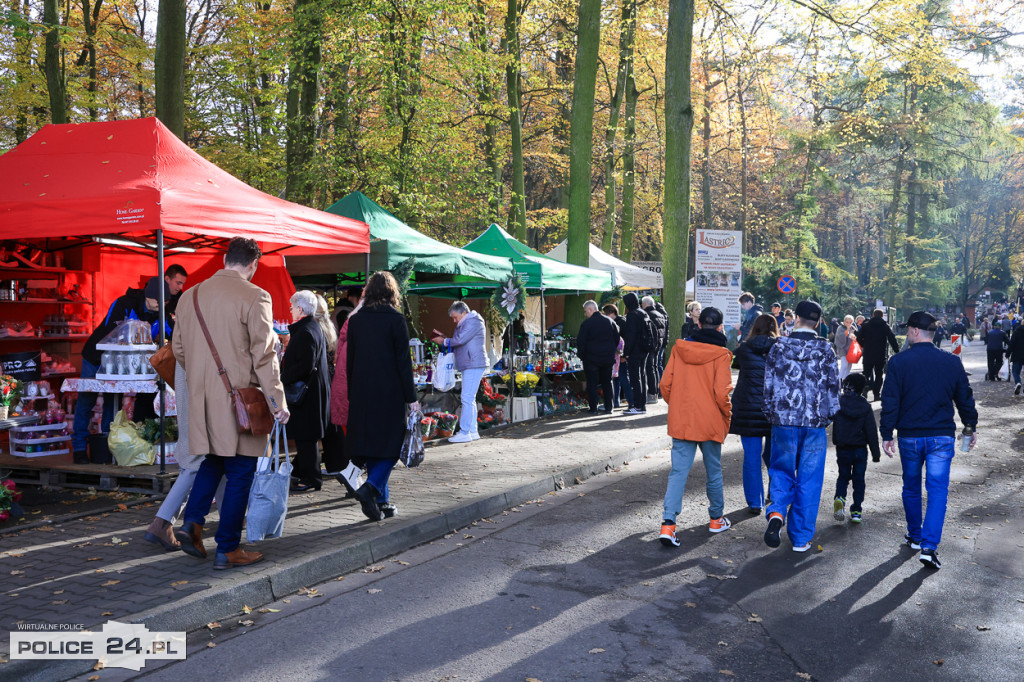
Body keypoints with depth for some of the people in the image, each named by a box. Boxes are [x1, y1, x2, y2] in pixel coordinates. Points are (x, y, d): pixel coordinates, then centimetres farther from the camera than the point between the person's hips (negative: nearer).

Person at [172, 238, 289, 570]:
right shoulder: (254, 297, -12)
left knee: (213, 461, 24)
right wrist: (278, 401, -9)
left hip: (201, 398, 6)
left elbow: (178, 348, 16)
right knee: (239, 473, 3)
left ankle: (192, 521, 8)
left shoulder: (190, 296, 8)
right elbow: (263, 355, -14)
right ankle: (228, 550, 9)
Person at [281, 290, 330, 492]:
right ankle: (300, 469, 30)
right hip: (313, 389, 10)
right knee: (303, 435, 19)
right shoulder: (315, 328, 12)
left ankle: (310, 478, 2)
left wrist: (283, 379, -19)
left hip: (305, 391, -10)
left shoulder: (305, 333, -19)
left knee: (305, 436, -4)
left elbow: (305, 365, -25)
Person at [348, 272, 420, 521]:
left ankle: (381, 500, 16)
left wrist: (352, 395, 16)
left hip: (362, 391, 5)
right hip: (390, 392, -5)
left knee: (370, 442, 11)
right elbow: (403, 360, -9)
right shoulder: (395, 319, -8)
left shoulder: (355, 320, 5)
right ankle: (370, 488, -16)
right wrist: (411, 397, -5)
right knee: (391, 442, 4)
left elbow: (350, 359, 9)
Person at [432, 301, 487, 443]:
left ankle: (464, 433, -13)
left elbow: (460, 340, -18)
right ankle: (473, 431, 15)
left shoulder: (473, 322, -10)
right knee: (469, 399, 11)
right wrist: (443, 337, 8)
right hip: (467, 366, 11)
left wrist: (444, 341, -4)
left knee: (467, 399, -12)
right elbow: (458, 342, 21)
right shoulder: (463, 324, 21)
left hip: (474, 365, -11)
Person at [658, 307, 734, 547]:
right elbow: (721, 392, -15)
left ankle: (668, 523, -11)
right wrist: (728, 414, 3)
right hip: (711, 423, -2)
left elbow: (665, 385, 0)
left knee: (678, 472, 1)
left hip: (681, 422, 2)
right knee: (713, 471, 15)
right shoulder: (720, 355, -10)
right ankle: (716, 519, 31)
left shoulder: (679, 349, 0)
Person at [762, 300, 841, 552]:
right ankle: (801, 538, 11)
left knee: (781, 471, 15)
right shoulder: (825, 350, -1)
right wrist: (829, 415, 15)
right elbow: (833, 386, 1)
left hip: (784, 420, 0)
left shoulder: (779, 347, 0)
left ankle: (777, 512, -12)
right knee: (808, 479, 7)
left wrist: (770, 415, 15)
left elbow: (768, 385, 3)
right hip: (815, 423, 0)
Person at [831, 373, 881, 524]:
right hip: (860, 449, 0)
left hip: (842, 449, 0)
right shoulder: (865, 407, -6)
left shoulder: (838, 403, -9)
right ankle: (856, 511, 10)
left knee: (843, 476, 15)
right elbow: (872, 432, -4)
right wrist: (876, 453, 2)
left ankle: (840, 498, -12)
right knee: (858, 479, 11)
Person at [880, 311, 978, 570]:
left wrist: (886, 434, -2)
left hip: (910, 437, 0)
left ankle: (914, 535, 31)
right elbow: (965, 399, 9)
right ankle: (929, 546, -11)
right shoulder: (952, 362, 0)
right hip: (942, 437, 1)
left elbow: (890, 401, -9)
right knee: (937, 490, 0)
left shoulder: (899, 361, -8)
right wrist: (971, 427, 22)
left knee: (911, 487, 17)